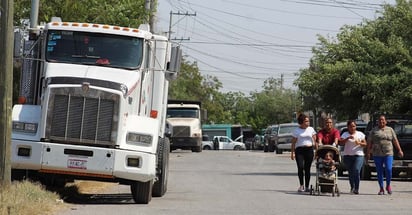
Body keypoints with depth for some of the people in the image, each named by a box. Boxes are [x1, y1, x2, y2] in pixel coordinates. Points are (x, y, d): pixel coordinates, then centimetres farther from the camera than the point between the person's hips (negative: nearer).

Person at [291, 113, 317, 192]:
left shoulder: (311, 129, 12)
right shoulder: (297, 131, 5)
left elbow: (315, 140, 12)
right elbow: (293, 143, 5)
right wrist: (292, 153, -2)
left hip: (309, 150, 2)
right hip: (299, 150, -2)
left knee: (307, 169, 3)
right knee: (300, 167, -14)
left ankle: (307, 186, 9)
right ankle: (301, 185, -3)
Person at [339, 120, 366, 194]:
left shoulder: (360, 134, 10)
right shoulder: (345, 134, 7)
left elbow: (365, 144, 9)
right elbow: (341, 143, -7)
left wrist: (359, 143, -11)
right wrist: (348, 138, -20)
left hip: (358, 155, -1)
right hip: (347, 155, 1)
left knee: (356, 171, -18)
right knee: (350, 173, 2)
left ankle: (356, 189, -16)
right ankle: (352, 188, 16)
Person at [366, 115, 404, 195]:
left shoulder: (390, 130, 11)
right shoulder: (374, 131, 8)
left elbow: (395, 141, 11)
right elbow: (369, 142, 5)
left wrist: (399, 150, 4)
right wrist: (368, 152, -4)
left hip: (388, 153, 0)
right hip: (377, 155, 0)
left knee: (388, 169, -12)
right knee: (379, 172, 1)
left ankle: (388, 185, 10)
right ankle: (381, 189, 9)